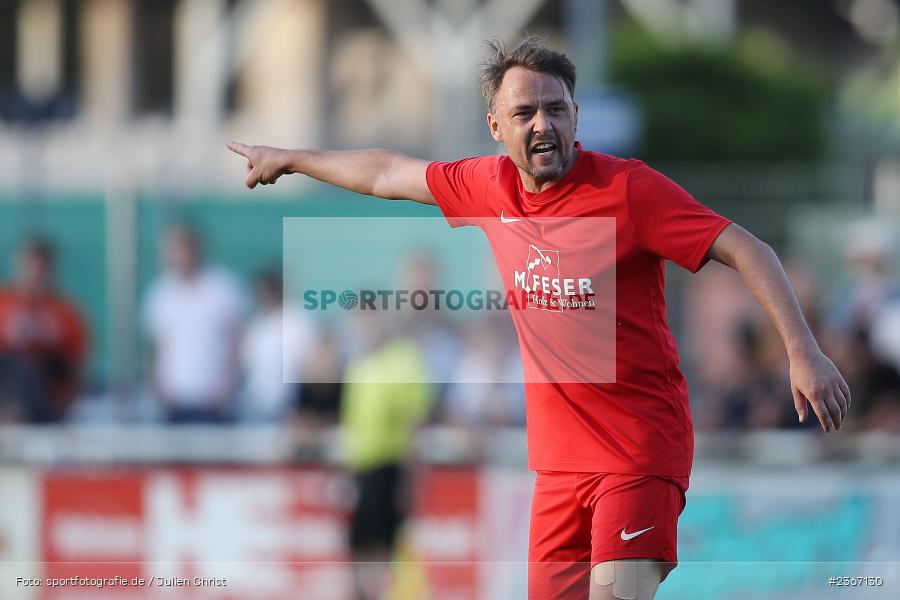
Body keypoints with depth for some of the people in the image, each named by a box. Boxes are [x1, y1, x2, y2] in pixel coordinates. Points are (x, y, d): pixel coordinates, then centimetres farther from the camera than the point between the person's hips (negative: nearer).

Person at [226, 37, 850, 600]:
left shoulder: (629, 188, -13)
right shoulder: (492, 187, 4)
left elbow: (745, 249, -16)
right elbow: (389, 173, 21)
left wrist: (803, 350, -27)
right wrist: (289, 159, 34)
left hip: (640, 452, -6)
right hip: (560, 457, 6)